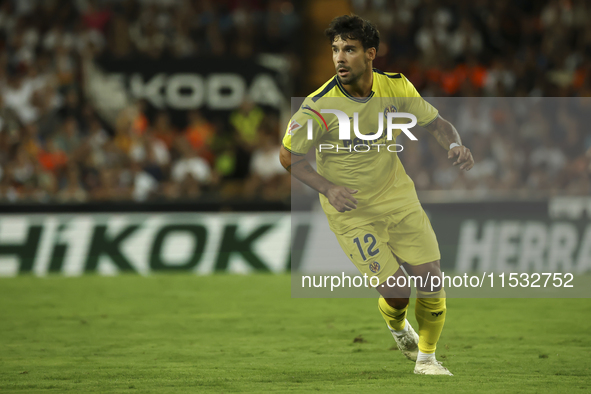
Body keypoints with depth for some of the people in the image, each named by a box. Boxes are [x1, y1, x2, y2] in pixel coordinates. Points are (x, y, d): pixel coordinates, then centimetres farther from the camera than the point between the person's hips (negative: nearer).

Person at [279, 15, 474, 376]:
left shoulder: (396, 87, -11)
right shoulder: (320, 106, -22)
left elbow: (435, 122, 3)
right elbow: (289, 156, -11)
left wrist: (454, 145, -19)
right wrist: (328, 188, -25)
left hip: (397, 195, 4)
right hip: (351, 210, -4)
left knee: (432, 282, -1)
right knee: (397, 292, -8)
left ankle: (426, 358, 25)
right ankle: (397, 327, 31)